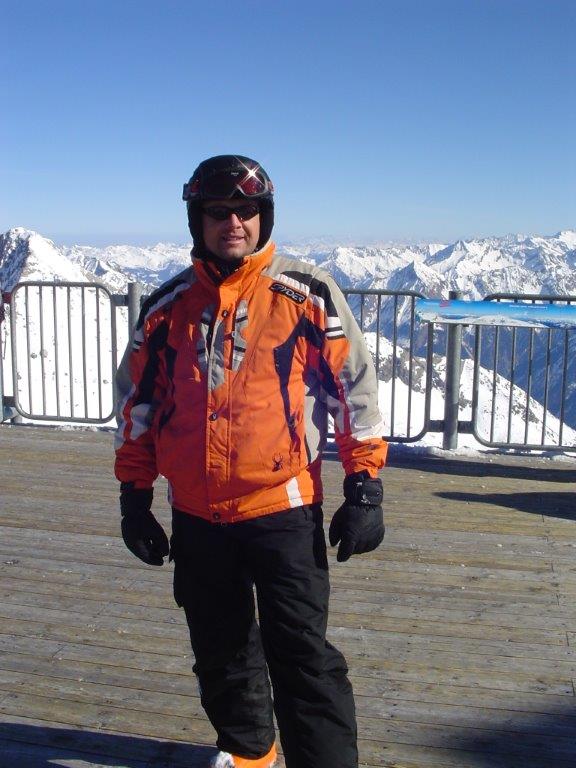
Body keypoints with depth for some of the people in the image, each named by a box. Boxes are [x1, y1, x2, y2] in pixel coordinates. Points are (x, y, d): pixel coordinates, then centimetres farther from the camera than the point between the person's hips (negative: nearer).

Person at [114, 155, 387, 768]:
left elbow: (355, 389, -4)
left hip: (284, 511, -4)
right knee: (220, 652, 19)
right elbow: (137, 406, 11)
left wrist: (364, 490, -7)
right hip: (196, 518, 5)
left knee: (302, 657, -2)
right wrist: (134, 499, 11)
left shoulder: (307, 294, -5)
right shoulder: (167, 306, 5)